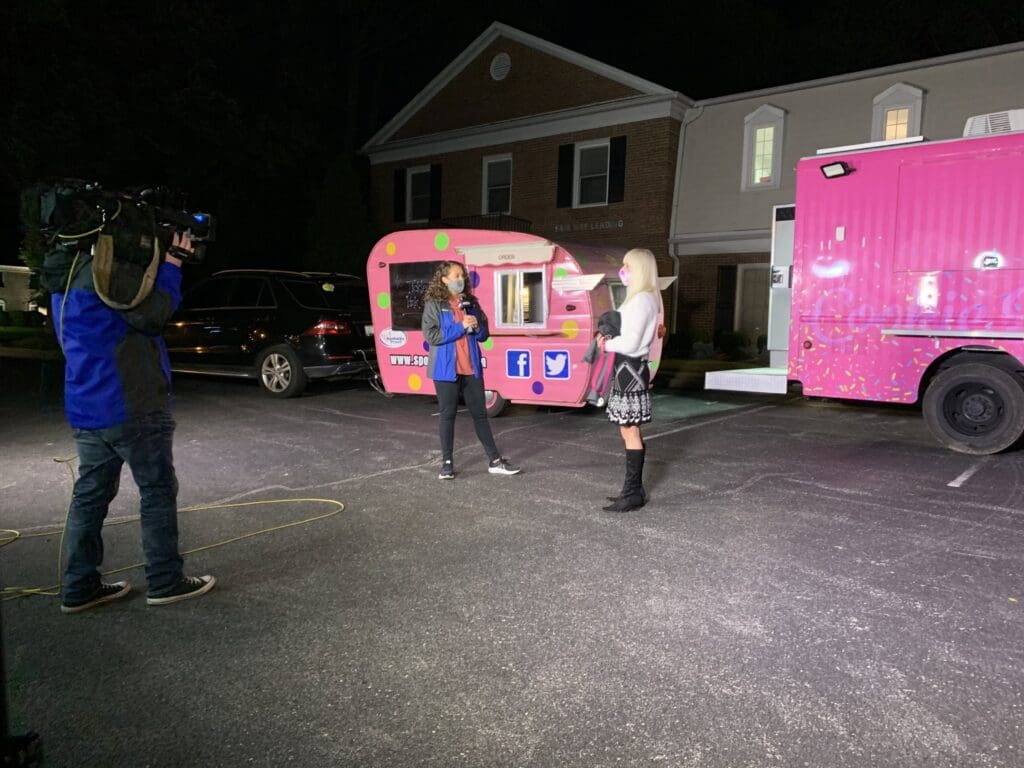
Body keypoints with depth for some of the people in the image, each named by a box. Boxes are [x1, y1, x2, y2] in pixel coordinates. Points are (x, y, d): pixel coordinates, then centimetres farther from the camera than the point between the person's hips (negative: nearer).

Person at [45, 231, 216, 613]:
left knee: (90, 494, 12)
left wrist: (166, 262, 9)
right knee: (158, 490, 2)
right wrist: (170, 264, -6)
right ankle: (165, 582, 9)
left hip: (85, 409, 9)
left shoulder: (71, 269, 15)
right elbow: (153, 314, -15)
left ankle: (78, 588, 18)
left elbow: (138, 301, 17)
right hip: (129, 406, -9)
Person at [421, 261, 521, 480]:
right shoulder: (434, 304, -5)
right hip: (446, 369, -4)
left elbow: (484, 334, 13)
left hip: (471, 368, 4)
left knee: (480, 413, 8)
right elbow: (431, 335, -15)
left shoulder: (471, 303, 10)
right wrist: (461, 327, -17)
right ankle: (447, 462, 15)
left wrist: (476, 327, -9)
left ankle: (494, 461, 14)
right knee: (448, 415, 4)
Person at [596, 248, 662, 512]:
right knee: (630, 431, 14)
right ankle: (634, 489, 22)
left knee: (630, 432, -5)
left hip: (630, 369, -10)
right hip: (629, 368, 10)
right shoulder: (642, 299, 17)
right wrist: (609, 339, 2)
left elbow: (630, 343, -22)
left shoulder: (641, 300, -16)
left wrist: (607, 344, -4)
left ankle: (633, 494, 1)